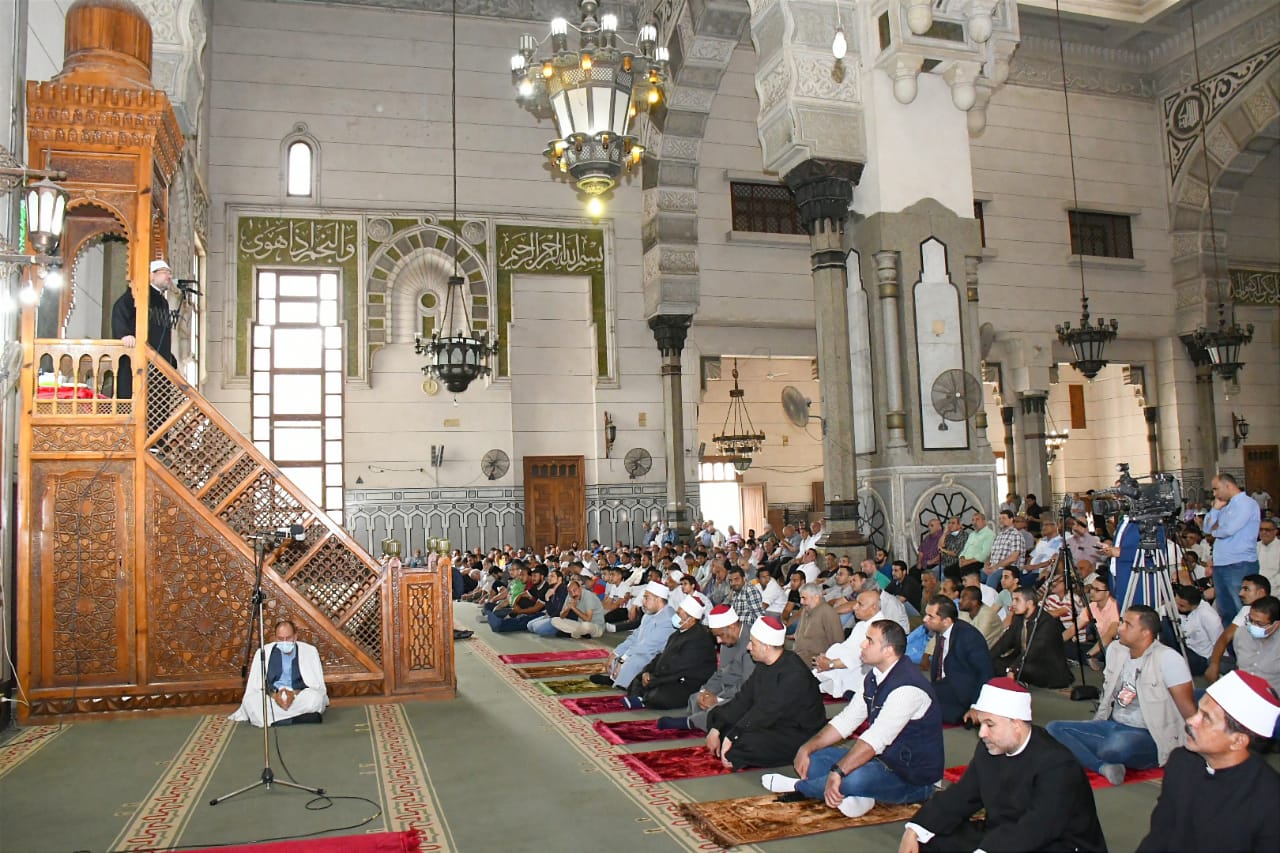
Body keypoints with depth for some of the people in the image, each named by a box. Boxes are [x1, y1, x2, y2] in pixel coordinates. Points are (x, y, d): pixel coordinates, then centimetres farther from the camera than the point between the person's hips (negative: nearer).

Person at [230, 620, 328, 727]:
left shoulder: (309, 651, 1)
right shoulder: (264, 652, 4)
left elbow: (317, 684, -3)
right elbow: (255, 684, 0)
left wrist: (295, 694, -22)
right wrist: (274, 695, -20)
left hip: (300, 697, -1)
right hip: (272, 699, 1)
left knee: (314, 698, -34)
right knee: (250, 700, -29)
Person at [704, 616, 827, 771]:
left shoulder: (794, 674, -27)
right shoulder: (764, 665, 3)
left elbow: (766, 712, -31)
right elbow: (744, 699, 1)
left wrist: (731, 737, -31)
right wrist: (716, 729, -7)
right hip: (770, 724, 9)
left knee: (743, 743, -33)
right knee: (717, 716, 8)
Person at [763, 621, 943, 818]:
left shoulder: (907, 687, -25)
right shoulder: (874, 678, 5)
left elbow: (876, 739, -33)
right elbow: (846, 720, 8)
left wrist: (838, 772, -38)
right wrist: (807, 748, -2)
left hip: (913, 779, -9)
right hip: (882, 761, 9)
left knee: (854, 779, -37)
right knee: (810, 757, 1)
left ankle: (798, 787, -11)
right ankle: (851, 795, -20)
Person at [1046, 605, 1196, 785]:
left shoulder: (1168, 659, -14)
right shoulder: (1115, 650, 7)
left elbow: (1187, 707, -14)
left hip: (1149, 738, -8)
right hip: (1111, 726, 8)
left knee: (1119, 742, -42)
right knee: (1054, 728, -11)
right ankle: (1104, 767, -28)